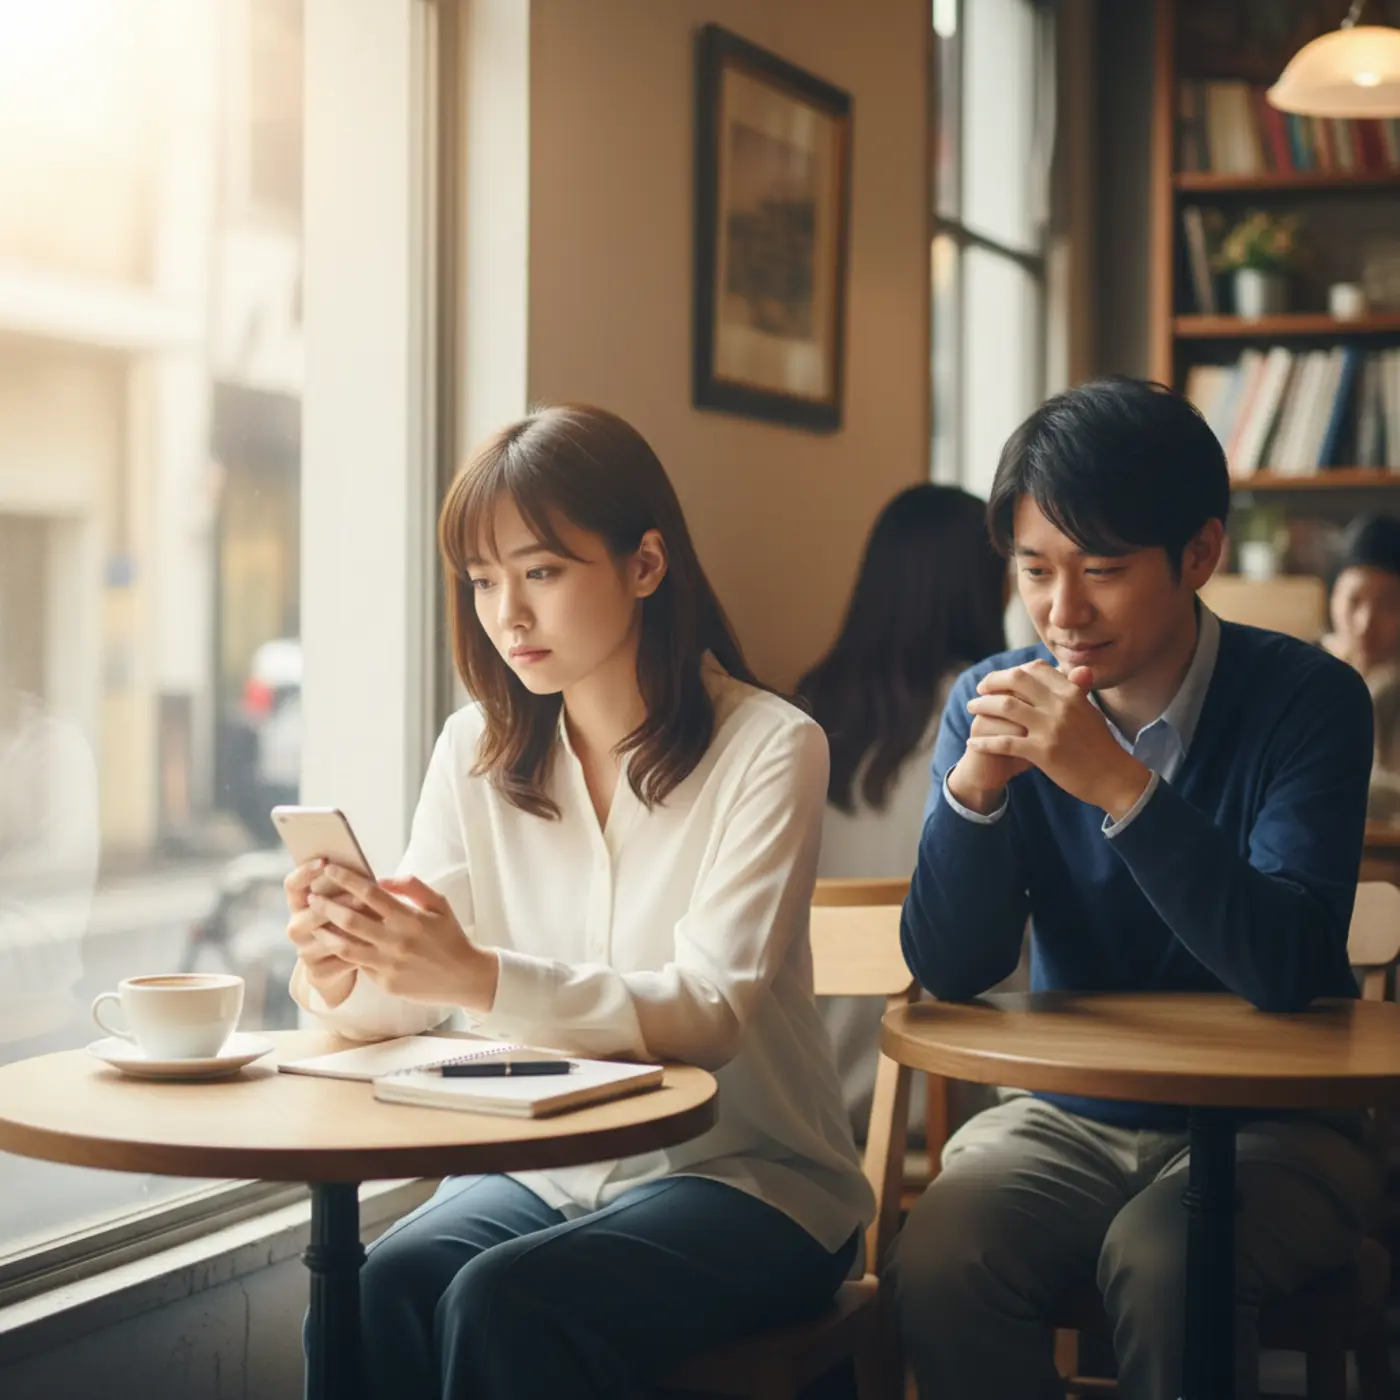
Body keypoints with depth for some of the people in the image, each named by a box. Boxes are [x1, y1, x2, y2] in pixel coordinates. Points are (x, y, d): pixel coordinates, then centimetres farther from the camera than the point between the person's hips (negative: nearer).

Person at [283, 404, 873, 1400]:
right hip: (545, 1169, 4)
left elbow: (712, 1012, -20)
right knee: (393, 1280, -28)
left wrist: (482, 979, -36)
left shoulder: (769, 748, -10)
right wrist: (343, 973, -24)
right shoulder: (477, 753, 6)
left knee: (504, 1302, -30)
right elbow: (409, 1000, 1)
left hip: (748, 1178, -4)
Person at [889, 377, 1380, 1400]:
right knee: (939, 1259, -26)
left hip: (1273, 1121, -3)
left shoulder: (1306, 700, -12)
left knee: (1160, 1260, -33)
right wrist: (975, 782, -23)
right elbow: (949, 972, -6)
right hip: (1072, 1117, 3)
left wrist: (1120, 786, -33)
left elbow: (1286, 968, -24)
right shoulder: (995, 704, -1)